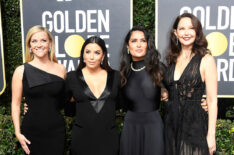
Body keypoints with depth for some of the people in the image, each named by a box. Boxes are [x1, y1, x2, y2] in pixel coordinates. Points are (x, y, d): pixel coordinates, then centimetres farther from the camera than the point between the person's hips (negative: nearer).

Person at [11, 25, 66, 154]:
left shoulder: (61, 69, 2)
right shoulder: (21, 71, -3)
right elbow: (15, 104, -1)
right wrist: (18, 132, -5)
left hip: (57, 130, 1)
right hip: (31, 131, -1)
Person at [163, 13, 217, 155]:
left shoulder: (206, 59, -7)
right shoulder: (173, 59, 7)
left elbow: (212, 101, -10)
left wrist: (211, 135, -12)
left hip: (195, 125, -4)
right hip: (171, 124, 5)